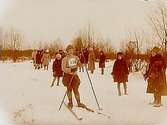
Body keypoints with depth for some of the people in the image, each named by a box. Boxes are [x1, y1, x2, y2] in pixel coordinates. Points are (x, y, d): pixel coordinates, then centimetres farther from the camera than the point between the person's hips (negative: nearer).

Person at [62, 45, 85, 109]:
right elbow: (63, 68, -13)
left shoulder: (76, 58, 8)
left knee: (76, 89, 0)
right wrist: (70, 69, -29)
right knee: (69, 89, 3)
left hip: (74, 75, 2)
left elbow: (79, 65, 20)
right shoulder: (65, 59, -5)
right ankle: (70, 102, 16)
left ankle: (78, 102, 7)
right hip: (68, 75, -2)